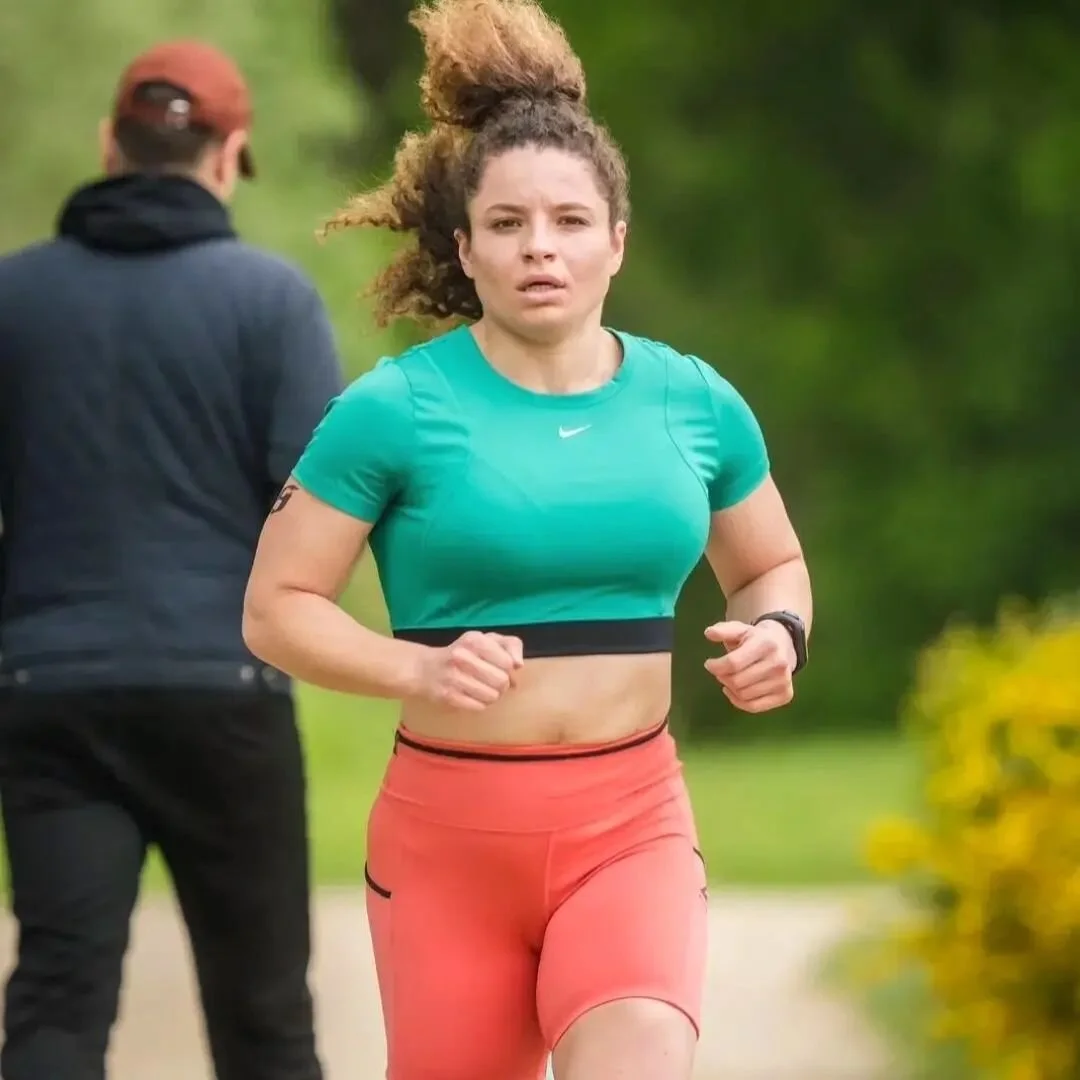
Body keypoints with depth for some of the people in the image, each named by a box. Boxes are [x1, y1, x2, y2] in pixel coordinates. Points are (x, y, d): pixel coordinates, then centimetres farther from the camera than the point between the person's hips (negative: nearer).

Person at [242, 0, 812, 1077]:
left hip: (632, 824, 1)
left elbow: (772, 566, 21)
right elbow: (275, 609, -4)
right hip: (448, 831, -1)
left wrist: (775, 633, -2)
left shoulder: (695, 403, 4)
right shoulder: (392, 409, -6)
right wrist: (420, 669, -20)